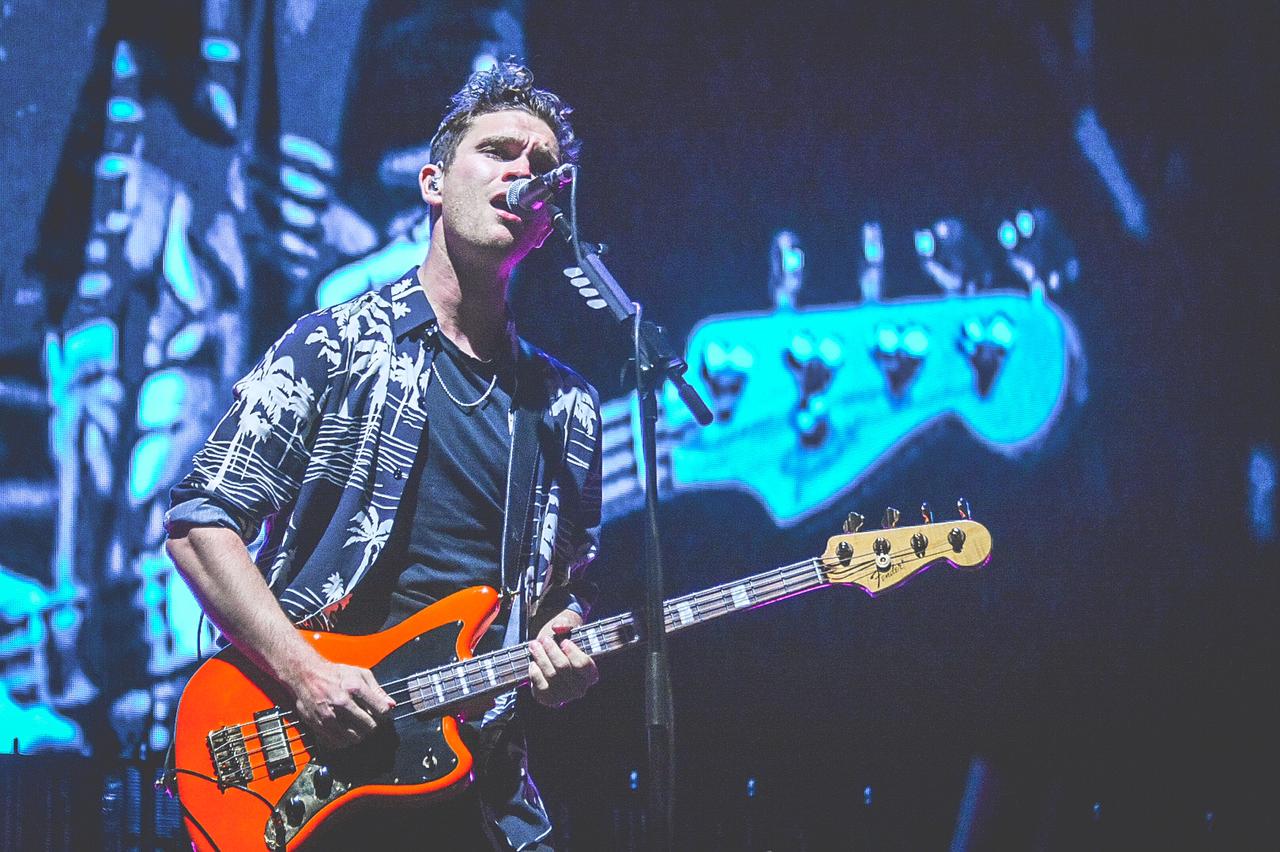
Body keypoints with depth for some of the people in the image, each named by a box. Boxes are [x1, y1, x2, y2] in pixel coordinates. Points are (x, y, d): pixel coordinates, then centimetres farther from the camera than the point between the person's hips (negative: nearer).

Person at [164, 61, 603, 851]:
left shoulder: (567, 406, 13)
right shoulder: (335, 346, 0)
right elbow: (202, 522, -6)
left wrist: (564, 652, -3)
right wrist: (303, 672, -16)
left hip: (482, 777, 4)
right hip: (307, 760, -4)